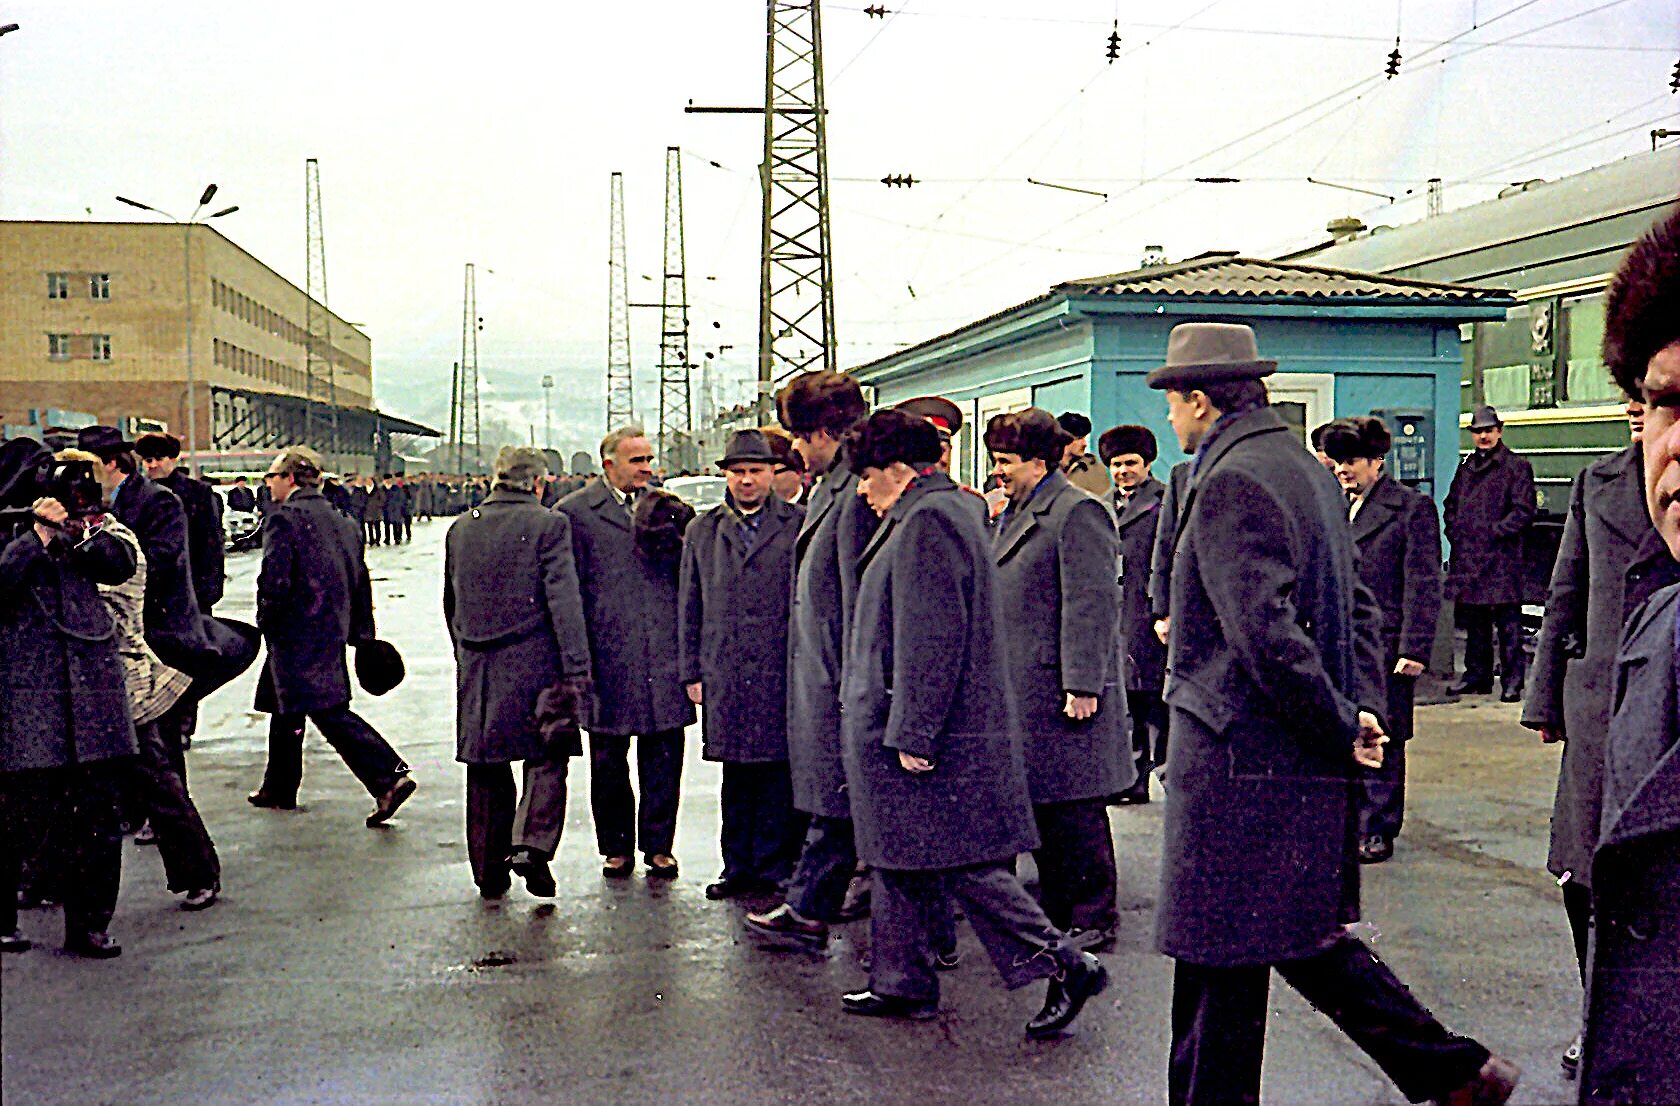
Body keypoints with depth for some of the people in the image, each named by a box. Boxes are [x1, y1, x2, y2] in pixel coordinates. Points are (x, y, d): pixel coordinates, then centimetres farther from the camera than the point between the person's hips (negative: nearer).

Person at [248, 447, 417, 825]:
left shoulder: (284, 519, -12)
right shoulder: (340, 521, 13)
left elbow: (274, 579, -20)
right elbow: (360, 579, 15)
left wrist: (266, 622, -5)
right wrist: (362, 633, 19)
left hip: (297, 636, -9)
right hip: (331, 634, 9)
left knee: (330, 712, -11)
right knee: (285, 708, 21)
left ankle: (389, 777, -20)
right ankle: (278, 790, 31)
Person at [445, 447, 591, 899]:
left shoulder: (461, 528, 9)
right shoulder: (547, 524, -8)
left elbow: (451, 603, 16)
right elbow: (564, 601, -12)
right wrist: (576, 670, -11)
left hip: (476, 670, 5)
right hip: (534, 664, -5)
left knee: (487, 768, 13)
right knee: (547, 760, 7)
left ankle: (490, 869, 19)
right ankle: (532, 845, -11)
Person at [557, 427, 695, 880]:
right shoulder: (574, 512, 1)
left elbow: (687, 580, 20)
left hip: (664, 652, 3)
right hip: (608, 656, -2)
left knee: (663, 756, 4)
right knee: (608, 759, 7)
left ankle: (658, 845, 16)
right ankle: (616, 847, 20)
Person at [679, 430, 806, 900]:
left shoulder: (800, 525, 4)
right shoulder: (702, 531, 14)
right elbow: (690, 608, 14)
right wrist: (692, 671, 9)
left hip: (785, 672, -3)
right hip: (726, 675, 3)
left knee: (780, 773, 0)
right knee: (736, 775, 9)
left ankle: (776, 868, 10)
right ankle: (739, 868, 18)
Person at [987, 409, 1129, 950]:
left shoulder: (1078, 512, -12)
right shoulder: (1014, 515, 17)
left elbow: (1092, 605, -17)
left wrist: (1081, 685, -21)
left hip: (1060, 687, -9)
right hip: (1022, 688, 9)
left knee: (1075, 809, -2)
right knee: (1038, 803, 14)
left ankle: (1094, 919, 9)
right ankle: (1055, 911, 24)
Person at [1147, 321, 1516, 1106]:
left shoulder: (1230, 483, -17)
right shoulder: (1308, 471, 13)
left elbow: (1265, 636, -24)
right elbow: (1357, 607, 17)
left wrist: (1343, 727, -14)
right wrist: (1364, 710, 7)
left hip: (1239, 762, -10)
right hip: (1305, 768, 10)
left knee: (1219, 962, 2)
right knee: (1302, 936, 19)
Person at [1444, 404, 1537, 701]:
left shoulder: (1516, 466, -1)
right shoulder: (1466, 467, 18)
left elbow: (1525, 509, -7)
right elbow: (1451, 504, 26)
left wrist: (1495, 531, -13)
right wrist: (1454, 531, 10)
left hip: (1501, 557, -6)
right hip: (1467, 556, 6)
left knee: (1508, 623, -5)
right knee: (1474, 622, 12)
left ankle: (1512, 682, -2)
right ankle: (1477, 674, 21)